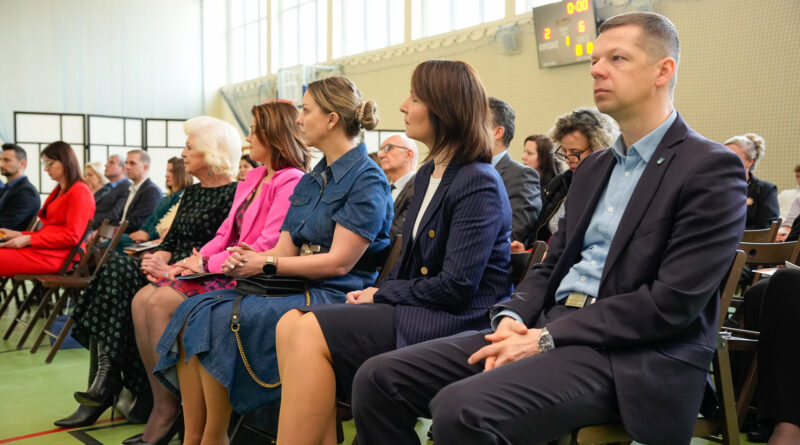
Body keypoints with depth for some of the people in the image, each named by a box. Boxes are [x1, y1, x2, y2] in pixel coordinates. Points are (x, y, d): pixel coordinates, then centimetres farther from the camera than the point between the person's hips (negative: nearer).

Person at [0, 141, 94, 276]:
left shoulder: (80, 191, -5)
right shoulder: (59, 190, 24)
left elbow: (72, 236, -13)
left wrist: (28, 240, -12)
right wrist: (19, 234, 8)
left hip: (56, 256, -9)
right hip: (44, 249, 9)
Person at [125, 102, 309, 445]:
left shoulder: (291, 182, -12)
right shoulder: (253, 178, 19)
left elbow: (268, 245, -20)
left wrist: (208, 264, -15)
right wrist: (196, 259, 0)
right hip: (223, 270, 9)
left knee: (161, 302, -22)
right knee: (142, 300, -8)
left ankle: (169, 408, -9)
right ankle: (161, 405, -5)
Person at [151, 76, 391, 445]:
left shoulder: (367, 180, -9)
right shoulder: (311, 180, 19)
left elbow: (339, 262, -16)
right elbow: (285, 249, 13)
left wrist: (266, 264, -13)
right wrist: (246, 261, -8)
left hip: (335, 296, -8)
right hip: (294, 287, 8)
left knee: (220, 320, -24)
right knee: (193, 313, -11)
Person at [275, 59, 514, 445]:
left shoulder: (479, 185, -13)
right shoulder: (427, 175, 15)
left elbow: (457, 286, -19)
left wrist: (381, 295, -10)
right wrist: (376, 293, 1)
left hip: (456, 321, -8)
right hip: (416, 308, 9)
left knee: (311, 333, -21)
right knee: (292, 323, -9)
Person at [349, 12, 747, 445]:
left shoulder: (712, 170, -6)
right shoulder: (592, 168, 19)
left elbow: (673, 302, -15)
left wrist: (547, 339, -16)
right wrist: (511, 317, -3)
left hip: (629, 357, -7)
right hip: (546, 327, 7)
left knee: (461, 410, -32)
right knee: (379, 378, -8)